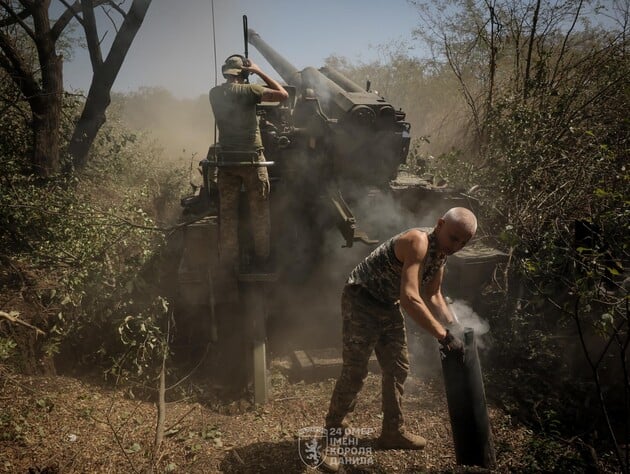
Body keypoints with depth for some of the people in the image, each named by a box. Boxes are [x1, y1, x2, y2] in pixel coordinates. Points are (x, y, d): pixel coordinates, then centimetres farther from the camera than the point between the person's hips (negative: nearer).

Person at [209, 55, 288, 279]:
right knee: (260, 211, 13)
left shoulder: (214, 93, 3)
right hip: (252, 160, -3)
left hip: (226, 160, 4)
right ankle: (262, 256, 25)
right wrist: (259, 72, -2)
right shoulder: (248, 90, -11)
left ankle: (229, 262, 14)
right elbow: (283, 94, -8)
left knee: (227, 214, 9)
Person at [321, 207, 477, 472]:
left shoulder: (441, 253, 1)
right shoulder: (418, 243, -28)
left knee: (398, 369, 14)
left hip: (388, 306, 10)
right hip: (361, 301, -9)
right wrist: (444, 336, -37)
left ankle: (393, 432, 29)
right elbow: (410, 299, -38)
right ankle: (332, 435, 6)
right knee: (355, 372, -9)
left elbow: (433, 296, 15)